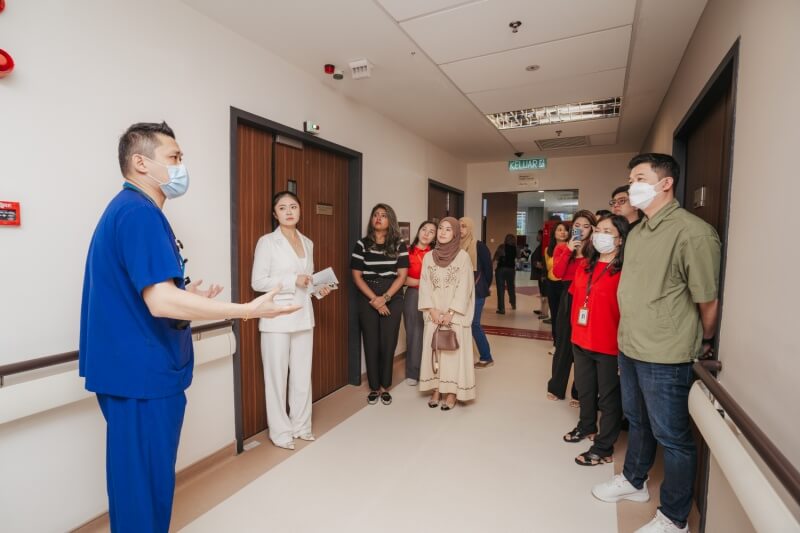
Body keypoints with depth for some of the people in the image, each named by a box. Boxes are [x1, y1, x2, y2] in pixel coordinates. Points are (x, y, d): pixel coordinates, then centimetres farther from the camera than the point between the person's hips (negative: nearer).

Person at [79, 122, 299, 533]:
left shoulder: (125, 209, 15)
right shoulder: (139, 212, -19)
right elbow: (161, 302, -28)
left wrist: (185, 297, 15)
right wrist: (248, 310, -25)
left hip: (133, 369, 10)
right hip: (143, 373, -10)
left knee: (136, 479, 23)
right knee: (146, 484, 6)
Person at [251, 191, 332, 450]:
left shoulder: (308, 243, 11)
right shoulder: (267, 242, -6)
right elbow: (257, 282, -10)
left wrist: (319, 289, 0)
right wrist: (292, 280, -18)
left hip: (303, 316, 5)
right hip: (277, 318, -5)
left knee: (303, 375, 11)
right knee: (277, 376, 4)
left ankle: (301, 425, 28)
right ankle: (280, 431, 20)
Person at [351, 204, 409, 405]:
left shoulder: (399, 245, 3)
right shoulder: (362, 244, 1)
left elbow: (402, 275, -2)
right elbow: (356, 276, -1)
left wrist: (384, 298, -12)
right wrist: (374, 299, -10)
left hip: (392, 299, 0)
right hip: (367, 299, 0)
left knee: (388, 343, 3)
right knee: (371, 343, 5)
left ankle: (385, 387, 19)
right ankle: (374, 387, 19)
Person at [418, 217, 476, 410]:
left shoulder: (463, 257, -4)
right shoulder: (428, 257, 6)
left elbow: (464, 287, -8)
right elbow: (425, 285, 3)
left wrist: (451, 312, -15)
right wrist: (432, 310, -8)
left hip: (455, 315, -3)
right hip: (433, 314, 3)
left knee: (453, 350, 0)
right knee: (433, 349, 7)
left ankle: (451, 392, 12)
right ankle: (436, 389, 18)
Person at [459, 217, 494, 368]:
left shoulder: (479, 246, -7)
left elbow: (488, 268, -5)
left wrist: (484, 286, 4)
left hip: (476, 291, -5)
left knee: (474, 324, -2)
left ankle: (486, 357, 13)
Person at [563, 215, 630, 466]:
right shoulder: (585, 266, 7)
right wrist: (575, 328, 11)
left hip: (609, 345, -7)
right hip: (581, 340, 7)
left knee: (609, 397, 10)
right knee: (584, 389, 23)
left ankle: (603, 449, 24)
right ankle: (587, 426, 46)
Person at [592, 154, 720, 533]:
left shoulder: (693, 233, -18)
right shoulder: (637, 232, 7)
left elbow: (708, 300, -11)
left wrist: (704, 342, 3)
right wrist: (630, 337, 15)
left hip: (665, 357, -7)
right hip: (629, 348, 8)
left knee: (672, 437, 10)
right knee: (637, 421, 24)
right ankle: (633, 481, 45)